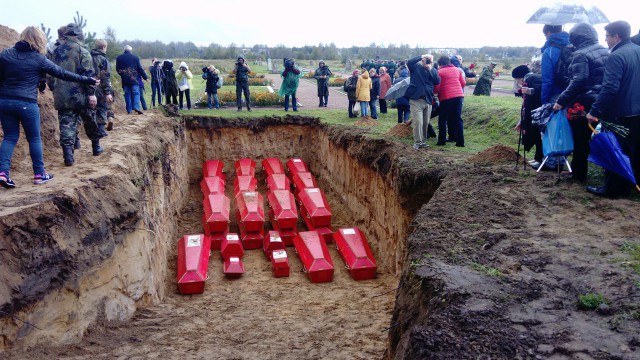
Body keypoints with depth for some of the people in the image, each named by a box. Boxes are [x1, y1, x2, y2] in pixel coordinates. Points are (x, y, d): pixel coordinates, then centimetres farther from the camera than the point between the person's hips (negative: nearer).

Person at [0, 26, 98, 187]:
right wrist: (86, 80, 6)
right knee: (34, 138, 9)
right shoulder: (39, 59, -4)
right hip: (27, 104, -4)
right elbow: (62, 74, -1)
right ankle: (39, 174, 15)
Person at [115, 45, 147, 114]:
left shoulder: (119, 58, 5)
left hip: (124, 80, 2)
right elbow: (140, 69, 1)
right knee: (136, 93, -3)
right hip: (134, 79, -2)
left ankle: (129, 110, 8)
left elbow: (117, 69, 12)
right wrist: (145, 77, 10)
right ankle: (136, 107, -22)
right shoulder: (135, 57, -1)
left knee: (127, 94, 8)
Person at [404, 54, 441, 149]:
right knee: (418, 121, -11)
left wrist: (430, 69, -10)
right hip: (416, 99, -4)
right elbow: (409, 62, -18)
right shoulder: (416, 67, 3)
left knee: (426, 122, 8)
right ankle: (417, 142, -3)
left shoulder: (433, 70, 12)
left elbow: (437, 81, -4)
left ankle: (422, 141, 20)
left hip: (428, 100, 4)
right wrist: (421, 56, -17)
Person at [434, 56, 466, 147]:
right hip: (459, 96, 4)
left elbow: (437, 87, -7)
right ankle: (460, 141, 4)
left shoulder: (440, 72, -5)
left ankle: (442, 140, 10)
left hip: (446, 98, -4)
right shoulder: (457, 69, 9)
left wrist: (434, 92, 13)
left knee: (442, 120, 9)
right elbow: (463, 83, 14)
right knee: (458, 119, 7)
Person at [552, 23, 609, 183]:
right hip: (601, 102, 8)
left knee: (580, 139, 2)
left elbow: (578, 80, -23)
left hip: (584, 102, -8)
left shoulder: (581, 54, -16)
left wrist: (561, 100, -21)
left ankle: (579, 174, 10)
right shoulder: (604, 51, 10)